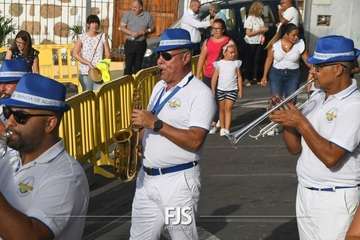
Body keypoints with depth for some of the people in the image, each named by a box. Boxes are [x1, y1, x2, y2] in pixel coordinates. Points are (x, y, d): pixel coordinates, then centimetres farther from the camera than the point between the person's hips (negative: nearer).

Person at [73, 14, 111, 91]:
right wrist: (88, 63, -11)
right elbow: (75, 54, -5)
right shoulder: (82, 37, -1)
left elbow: (107, 54, 4)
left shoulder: (103, 36, 4)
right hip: (85, 72, 0)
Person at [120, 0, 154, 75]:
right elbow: (122, 27, -4)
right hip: (130, 43, -1)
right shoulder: (127, 14, -1)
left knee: (138, 65, 9)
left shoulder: (147, 16, 1)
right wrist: (131, 33, -19)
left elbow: (152, 28, 7)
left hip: (141, 44, 1)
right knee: (128, 64, -2)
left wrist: (144, 32, -13)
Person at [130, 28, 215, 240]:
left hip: (179, 180, -7)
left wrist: (155, 124, -23)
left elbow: (195, 141, -22)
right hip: (146, 177, 7)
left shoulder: (200, 93, -12)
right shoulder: (159, 87, 13)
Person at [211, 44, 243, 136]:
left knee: (228, 108, -6)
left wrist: (240, 90, 3)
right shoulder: (219, 63, -1)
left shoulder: (236, 63, 2)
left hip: (232, 90, 0)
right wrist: (213, 90, -1)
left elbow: (239, 77, 6)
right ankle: (222, 128, 18)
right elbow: (214, 77, 1)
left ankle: (227, 129, -8)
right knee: (222, 109, 8)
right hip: (220, 89, 1)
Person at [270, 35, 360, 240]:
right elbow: (295, 148, 8)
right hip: (305, 191, 7)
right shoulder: (317, 97, 6)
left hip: (335, 199, -7)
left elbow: (331, 157, -24)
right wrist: (286, 119, -8)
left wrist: (301, 123, -20)